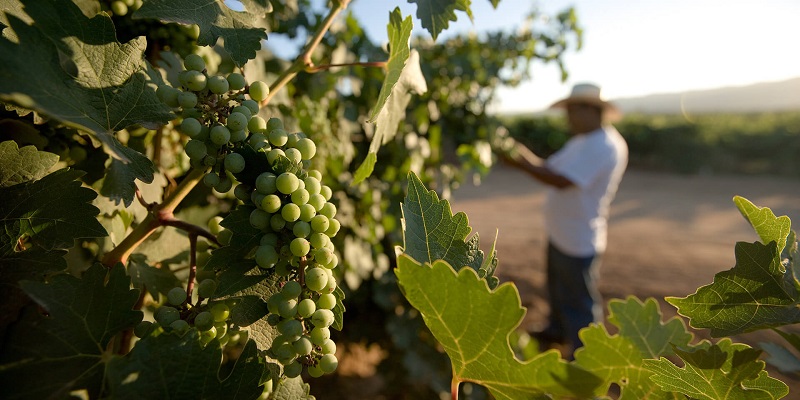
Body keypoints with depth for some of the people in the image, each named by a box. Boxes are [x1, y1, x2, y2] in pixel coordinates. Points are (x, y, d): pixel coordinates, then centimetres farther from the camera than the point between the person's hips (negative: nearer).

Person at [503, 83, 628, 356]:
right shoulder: (582, 142, 12)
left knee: (578, 302, 4)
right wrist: (525, 156, -7)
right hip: (561, 234, 10)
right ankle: (557, 332, 49)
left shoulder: (604, 146, -22)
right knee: (558, 288, 27)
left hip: (578, 242, -10)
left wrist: (523, 164, -25)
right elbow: (551, 167, 10)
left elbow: (562, 180, -30)